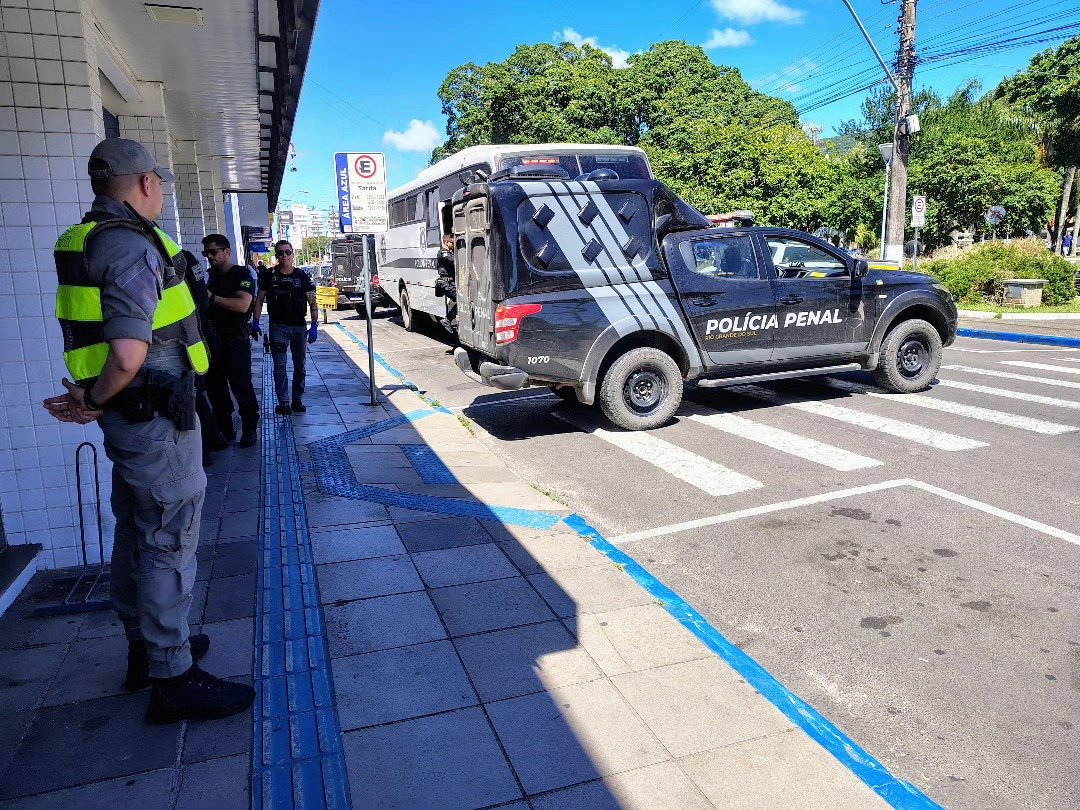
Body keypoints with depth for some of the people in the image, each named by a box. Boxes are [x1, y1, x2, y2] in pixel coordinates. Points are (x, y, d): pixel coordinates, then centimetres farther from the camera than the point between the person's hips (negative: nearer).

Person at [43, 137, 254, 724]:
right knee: (169, 542, -2)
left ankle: (145, 649, 35)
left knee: (137, 535, 19)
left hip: (131, 417, 10)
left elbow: (105, 337, 16)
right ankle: (171, 680, 10)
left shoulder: (88, 240, 13)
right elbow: (128, 353, -29)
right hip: (156, 417, -10)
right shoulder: (134, 246, -19)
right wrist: (93, 402, -13)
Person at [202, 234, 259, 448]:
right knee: (214, 386, 10)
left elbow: (242, 305, -23)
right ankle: (225, 429, 21)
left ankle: (250, 430, 8)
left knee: (241, 386, -3)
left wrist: (213, 297, -21)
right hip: (214, 339, 8)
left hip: (236, 341, -8)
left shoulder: (241, 274, -7)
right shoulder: (213, 276, 17)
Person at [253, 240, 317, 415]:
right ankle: (283, 402, -5)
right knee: (279, 365, -7)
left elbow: (312, 303, 0)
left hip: (299, 326, 1)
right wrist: (255, 322, -1)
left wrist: (314, 325, -10)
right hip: (278, 326, -1)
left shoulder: (302, 276, 1)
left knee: (300, 365, 7)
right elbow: (259, 300, 7)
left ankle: (297, 400, 17)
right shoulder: (270, 275, 2)